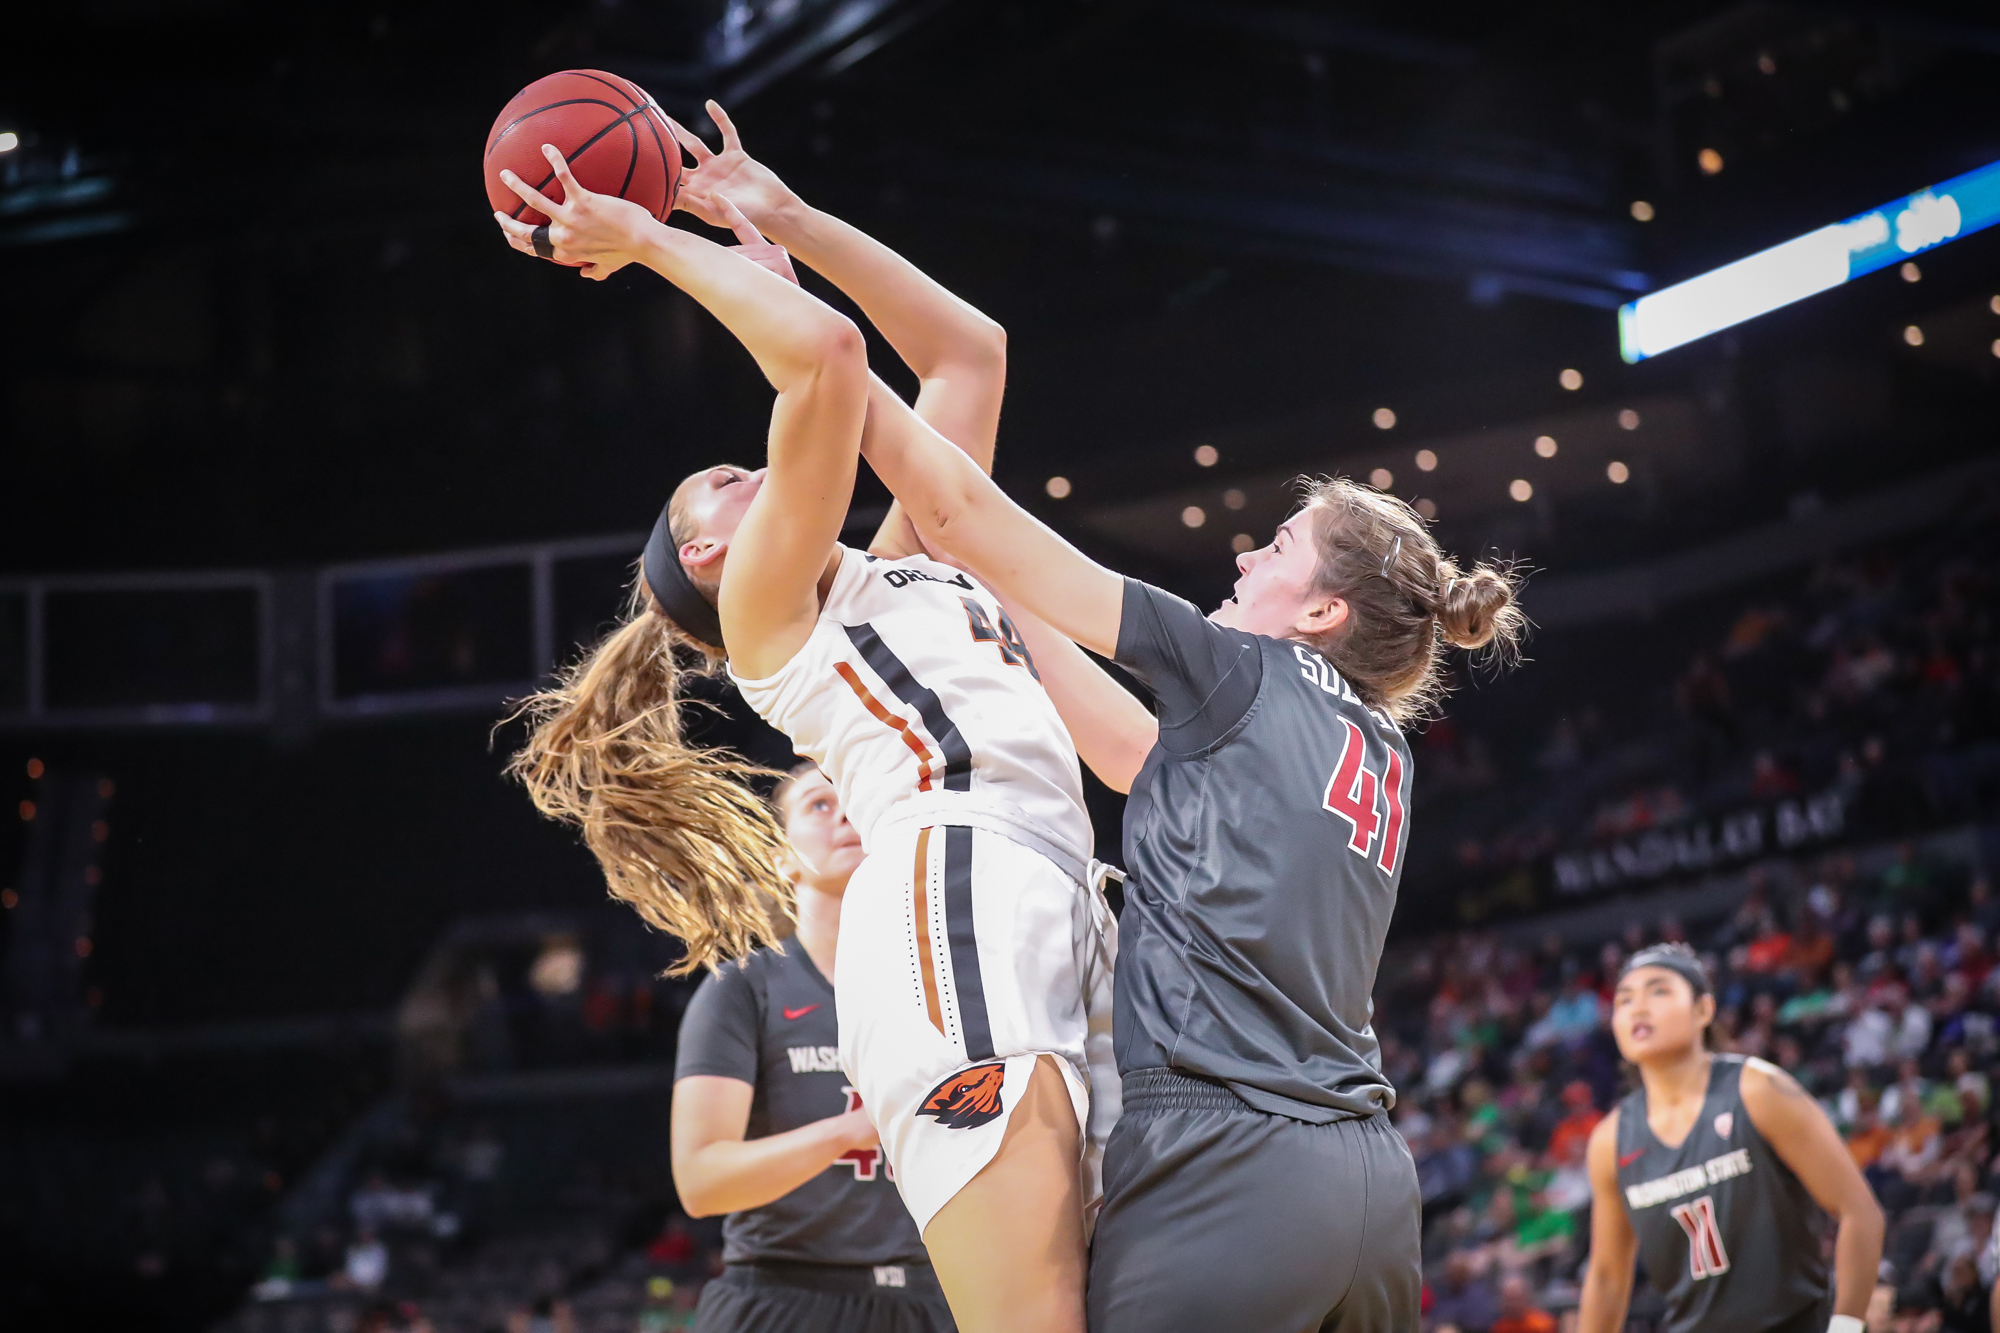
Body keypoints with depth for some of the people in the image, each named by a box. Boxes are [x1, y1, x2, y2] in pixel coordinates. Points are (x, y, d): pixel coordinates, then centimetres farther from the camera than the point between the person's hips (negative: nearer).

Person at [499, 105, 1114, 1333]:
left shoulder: (901, 573, 34)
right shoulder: (767, 606, 13)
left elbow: (971, 351, 36)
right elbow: (825, 355, -1)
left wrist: (787, 221, 37)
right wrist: (648, 241, 9)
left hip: (1057, 930, 8)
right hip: (952, 908, -8)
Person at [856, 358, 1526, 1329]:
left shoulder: (1248, 674, 2)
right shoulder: (1384, 760, 20)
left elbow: (963, 512, 3)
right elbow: (1134, 754, 30)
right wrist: (999, 597, 34)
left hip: (1225, 1164, -8)